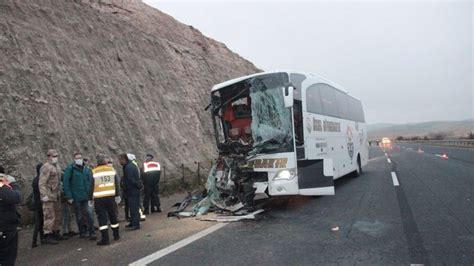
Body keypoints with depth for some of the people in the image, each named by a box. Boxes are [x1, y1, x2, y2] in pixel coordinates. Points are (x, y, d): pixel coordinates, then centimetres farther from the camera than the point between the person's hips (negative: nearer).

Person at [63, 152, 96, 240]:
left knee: (89, 214, -4)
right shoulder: (70, 169, -4)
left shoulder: (87, 169, 7)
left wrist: (91, 194, 4)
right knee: (79, 216, 11)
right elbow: (66, 183, -6)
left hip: (87, 196, 2)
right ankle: (82, 232, 25)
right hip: (76, 197, -2)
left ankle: (92, 233, 1)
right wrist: (69, 196, -10)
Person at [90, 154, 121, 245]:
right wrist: (117, 195, 14)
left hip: (99, 198, -3)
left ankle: (105, 239, -2)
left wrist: (90, 198, 4)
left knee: (102, 218, 0)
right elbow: (116, 184, 6)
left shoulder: (94, 172, -5)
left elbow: (91, 186, -4)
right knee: (113, 216, 15)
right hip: (111, 197, 3)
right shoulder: (112, 169, 3)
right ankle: (116, 235, 27)